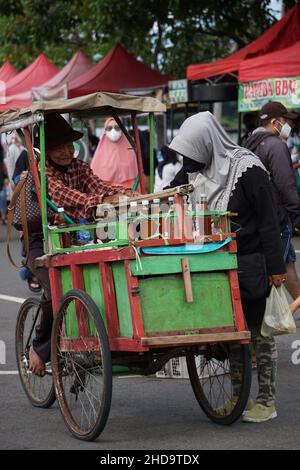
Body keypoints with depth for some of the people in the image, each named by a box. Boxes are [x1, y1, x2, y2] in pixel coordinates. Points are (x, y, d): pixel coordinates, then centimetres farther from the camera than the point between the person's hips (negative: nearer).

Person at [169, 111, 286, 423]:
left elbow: (267, 219, -15)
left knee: (257, 332, 0)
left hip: (251, 262, -7)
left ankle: (266, 401, 7)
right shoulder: (201, 172, 7)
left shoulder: (247, 168, -15)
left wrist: (276, 266, -17)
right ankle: (239, 396, 20)